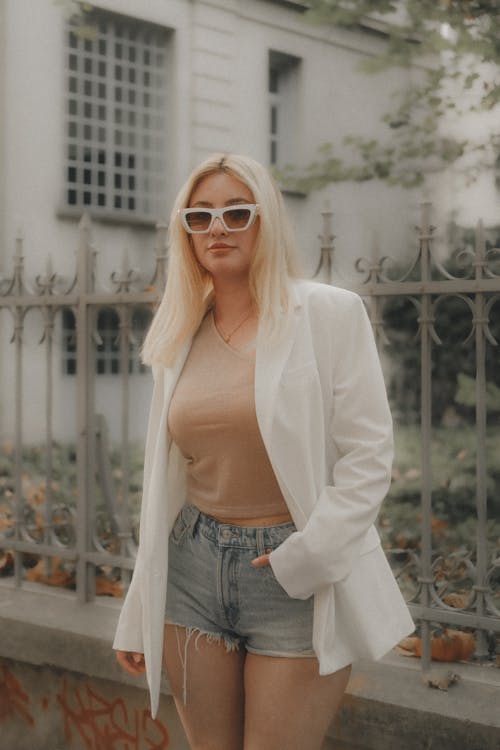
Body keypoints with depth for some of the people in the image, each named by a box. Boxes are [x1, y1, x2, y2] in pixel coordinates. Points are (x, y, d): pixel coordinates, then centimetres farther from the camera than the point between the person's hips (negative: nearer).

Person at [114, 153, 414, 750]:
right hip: (193, 567, 4)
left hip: (301, 581, -4)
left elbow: (368, 457, -8)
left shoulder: (330, 313, -5)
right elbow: (162, 482, 11)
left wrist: (304, 558, -15)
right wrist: (137, 617, 11)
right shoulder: (180, 335, 8)